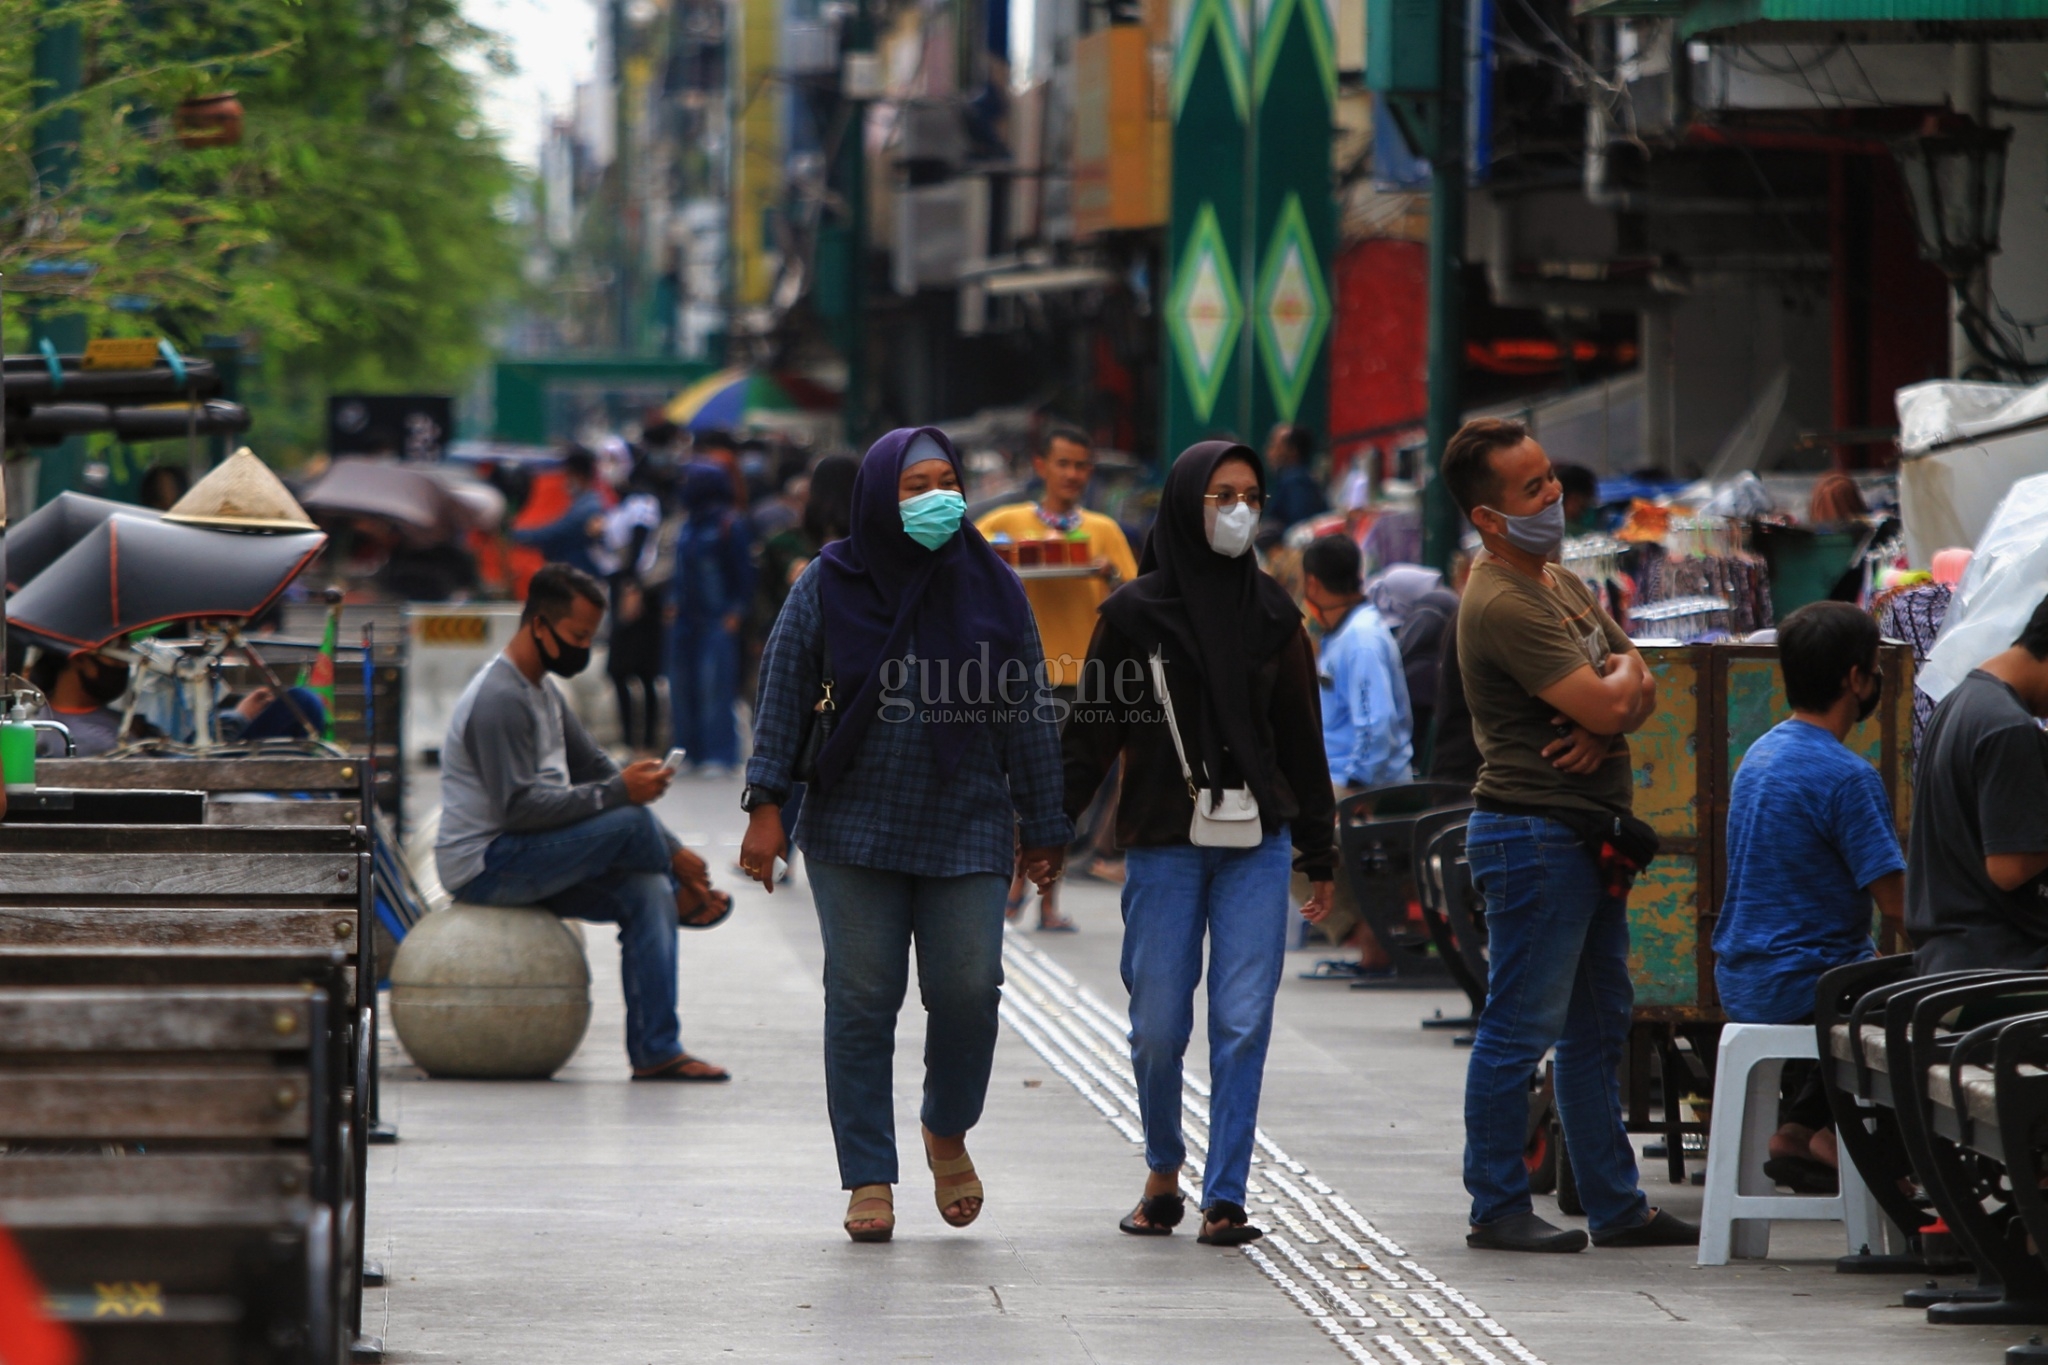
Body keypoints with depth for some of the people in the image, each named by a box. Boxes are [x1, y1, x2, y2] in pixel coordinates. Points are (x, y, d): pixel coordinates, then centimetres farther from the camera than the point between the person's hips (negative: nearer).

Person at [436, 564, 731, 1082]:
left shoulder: (542, 693, 16)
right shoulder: (499, 700, -17)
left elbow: (595, 770, 16)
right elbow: (519, 807, -25)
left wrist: (672, 851, 6)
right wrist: (615, 793, -27)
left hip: (523, 863, 10)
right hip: (483, 867, -10)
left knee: (647, 893, -10)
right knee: (630, 822, -23)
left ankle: (656, 1051, -12)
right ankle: (685, 899, 10)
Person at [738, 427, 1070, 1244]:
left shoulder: (991, 588, 4)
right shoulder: (829, 586, 1)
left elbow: (1027, 714, 7)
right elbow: (783, 694, 1)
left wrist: (1042, 827, 6)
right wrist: (767, 806, -7)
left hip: (967, 830, 1)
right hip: (855, 829, -1)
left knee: (967, 989, -7)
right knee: (862, 999, -2)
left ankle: (947, 1132, 21)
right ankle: (868, 1180, 5)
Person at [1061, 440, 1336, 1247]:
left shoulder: (1272, 613, 9)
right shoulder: (1135, 612, 0)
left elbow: (1301, 740, 12)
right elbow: (1092, 732, 1)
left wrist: (1319, 853, 13)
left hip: (1256, 846, 2)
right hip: (1163, 846, -2)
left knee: (1242, 1022, -5)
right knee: (1158, 1026, 1)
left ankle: (1225, 1198, 0)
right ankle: (1163, 1172, 25)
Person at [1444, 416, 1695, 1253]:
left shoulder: (1559, 582, 15)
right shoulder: (1502, 604, -17)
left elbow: (1636, 693, 14)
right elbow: (1604, 702, -23)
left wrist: (1609, 718, -9)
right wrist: (1621, 676, 0)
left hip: (1588, 836, 10)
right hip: (1534, 831, -10)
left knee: (1598, 1028, 14)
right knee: (1520, 1029, -4)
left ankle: (1615, 1205, 20)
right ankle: (1497, 1209, 3)